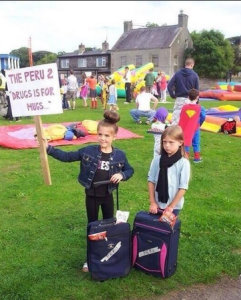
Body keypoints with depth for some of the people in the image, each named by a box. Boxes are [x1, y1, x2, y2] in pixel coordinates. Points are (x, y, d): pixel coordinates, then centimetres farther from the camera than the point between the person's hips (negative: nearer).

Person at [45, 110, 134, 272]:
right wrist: (49, 149, -17)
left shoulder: (120, 155, -11)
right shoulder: (88, 151, -13)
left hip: (108, 196, 1)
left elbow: (130, 170, 4)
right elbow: (67, 157, -7)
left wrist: (121, 175, -18)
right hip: (91, 196, -1)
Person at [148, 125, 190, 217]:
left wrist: (171, 206, -9)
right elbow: (151, 181, 1)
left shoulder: (184, 163, -12)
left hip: (174, 206, -2)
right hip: (157, 204, 3)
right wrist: (152, 202, -2)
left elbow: (183, 188, -10)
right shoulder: (157, 160, -4)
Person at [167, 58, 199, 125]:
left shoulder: (178, 73, 1)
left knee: (175, 116, 0)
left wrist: (173, 95, 5)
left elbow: (169, 85, -4)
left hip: (179, 99, 1)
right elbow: (197, 90, 1)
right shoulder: (195, 75, -3)